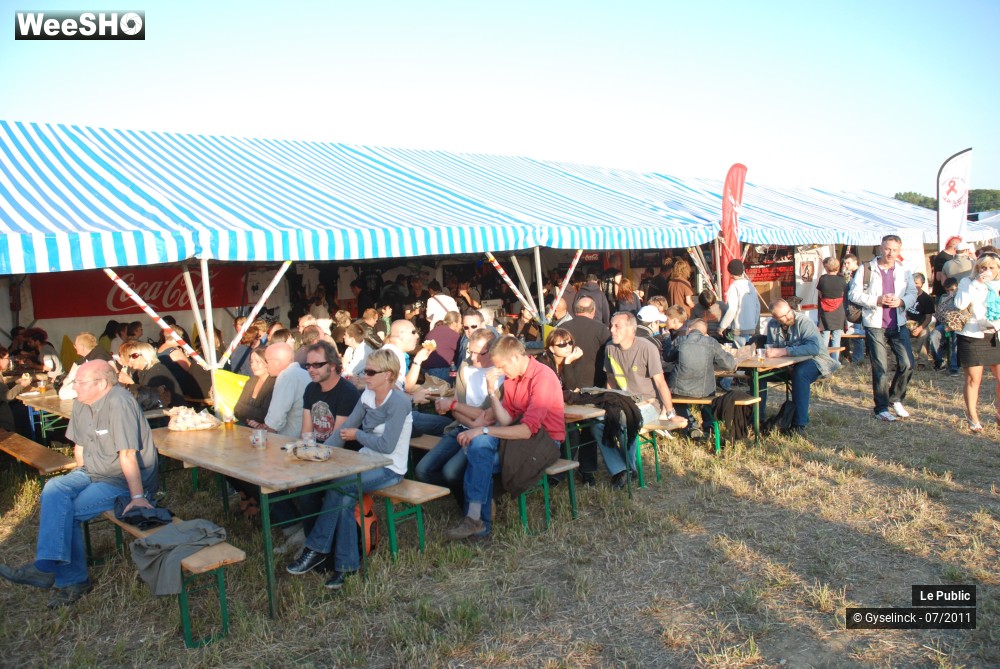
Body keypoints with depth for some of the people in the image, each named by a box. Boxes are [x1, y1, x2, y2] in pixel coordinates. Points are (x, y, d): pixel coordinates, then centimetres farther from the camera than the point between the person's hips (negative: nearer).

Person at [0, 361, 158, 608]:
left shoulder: (118, 403, -22)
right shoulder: (81, 404, 6)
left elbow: (128, 455, -27)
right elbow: (80, 446, 19)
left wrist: (137, 496, -28)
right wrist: (80, 479, 10)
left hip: (124, 480, -8)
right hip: (93, 473, 8)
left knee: (65, 510, -21)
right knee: (54, 490, -17)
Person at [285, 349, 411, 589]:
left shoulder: (399, 402, -16)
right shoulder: (367, 395, 7)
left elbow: (386, 445, -20)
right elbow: (344, 430, 5)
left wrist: (358, 435, -6)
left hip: (389, 469, -6)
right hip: (367, 460, 6)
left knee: (336, 486, -24)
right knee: (345, 498, -21)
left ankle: (318, 549, -9)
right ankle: (346, 564, -13)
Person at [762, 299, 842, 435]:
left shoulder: (803, 322, -21)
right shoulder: (772, 325, -3)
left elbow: (814, 348, -35)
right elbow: (771, 347, 7)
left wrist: (784, 351, -39)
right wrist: (769, 351, -18)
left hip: (813, 359, -6)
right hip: (788, 364, 6)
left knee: (799, 374, -38)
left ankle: (800, 424, -33)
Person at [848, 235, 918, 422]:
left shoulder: (904, 271, 9)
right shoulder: (866, 269, -3)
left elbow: (913, 294, 9)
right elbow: (854, 294, -6)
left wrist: (901, 301, -13)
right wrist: (877, 300, -18)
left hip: (899, 324, 4)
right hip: (875, 325, -3)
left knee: (907, 364, -2)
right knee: (880, 368, 1)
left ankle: (896, 399, 21)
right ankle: (881, 408, 12)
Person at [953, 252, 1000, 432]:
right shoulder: (967, 282, -2)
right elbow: (960, 304, -19)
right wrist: (976, 284, -22)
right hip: (972, 337, -4)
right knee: (973, 379, 2)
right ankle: (972, 417, 17)